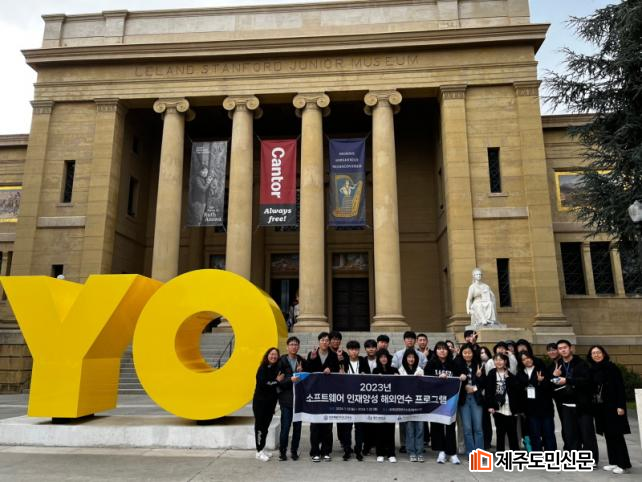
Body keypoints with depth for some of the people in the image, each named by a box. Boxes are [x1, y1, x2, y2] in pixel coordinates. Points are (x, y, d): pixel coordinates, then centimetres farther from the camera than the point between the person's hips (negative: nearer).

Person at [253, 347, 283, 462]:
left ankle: (262, 449, 23)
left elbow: (279, 385, 5)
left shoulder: (277, 369, 4)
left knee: (266, 426, 12)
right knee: (260, 425, 1)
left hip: (271, 402, 5)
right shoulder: (263, 368, -10)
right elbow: (262, 384, -18)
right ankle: (259, 451, 10)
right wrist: (277, 381, -13)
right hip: (260, 401, -5)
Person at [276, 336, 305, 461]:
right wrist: (290, 379, -23)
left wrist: (301, 372, -9)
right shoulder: (281, 361, -3)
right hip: (286, 399, -3)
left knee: (297, 427, 8)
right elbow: (279, 380, -9)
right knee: (285, 426, -3)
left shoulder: (302, 361, 7)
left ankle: (294, 451, 22)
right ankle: (282, 451, 14)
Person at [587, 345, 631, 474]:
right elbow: (591, 388, 10)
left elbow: (620, 387, -12)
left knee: (617, 435, -3)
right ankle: (613, 462, 17)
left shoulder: (611, 367, -8)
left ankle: (623, 464, 5)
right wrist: (592, 406, 7)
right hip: (599, 407, 6)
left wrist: (621, 405, -18)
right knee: (608, 435, 10)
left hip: (612, 406, -6)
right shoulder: (592, 370, 8)